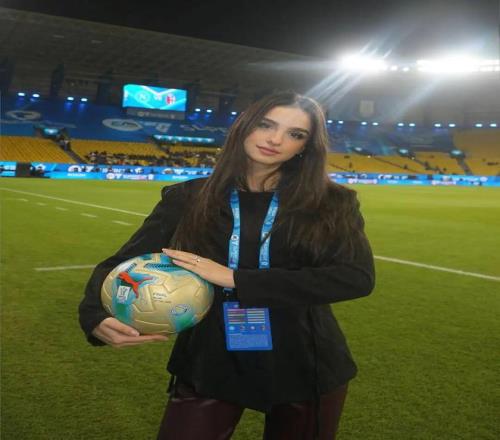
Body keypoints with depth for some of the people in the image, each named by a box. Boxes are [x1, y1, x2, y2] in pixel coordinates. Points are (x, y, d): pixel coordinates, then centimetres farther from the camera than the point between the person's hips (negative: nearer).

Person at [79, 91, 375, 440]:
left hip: (306, 368, 1)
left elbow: (358, 277, -21)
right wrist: (95, 316, -29)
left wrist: (235, 279, -26)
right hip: (209, 365, 0)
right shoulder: (188, 198, -3)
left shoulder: (333, 203, -7)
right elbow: (124, 262, -5)